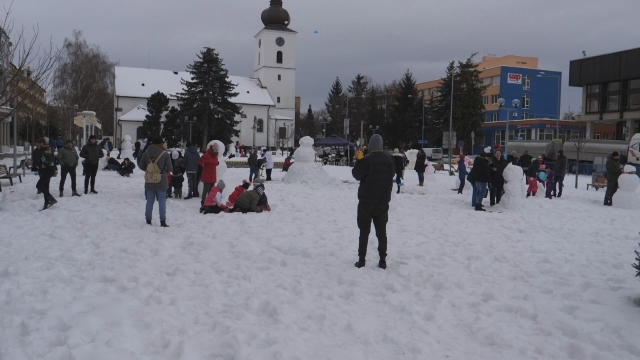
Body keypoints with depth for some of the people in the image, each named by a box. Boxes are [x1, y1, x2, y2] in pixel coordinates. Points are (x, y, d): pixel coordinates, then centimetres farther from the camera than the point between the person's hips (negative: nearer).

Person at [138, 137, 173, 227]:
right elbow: (170, 168, -6)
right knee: (162, 202, 4)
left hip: (149, 182, 3)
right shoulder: (165, 154, -9)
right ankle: (163, 221, 3)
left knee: (150, 201, 13)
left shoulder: (146, 153, -1)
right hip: (161, 182, -3)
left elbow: (141, 166, 6)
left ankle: (148, 220, 18)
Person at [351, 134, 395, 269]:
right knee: (381, 232, 11)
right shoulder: (390, 161, 1)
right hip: (383, 202, 4)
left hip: (366, 202, -4)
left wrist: (358, 161, 10)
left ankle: (361, 259, 7)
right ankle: (383, 260, 12)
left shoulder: (366, 161, -17)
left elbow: (356, 174, -5)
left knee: (364, 232, 6)